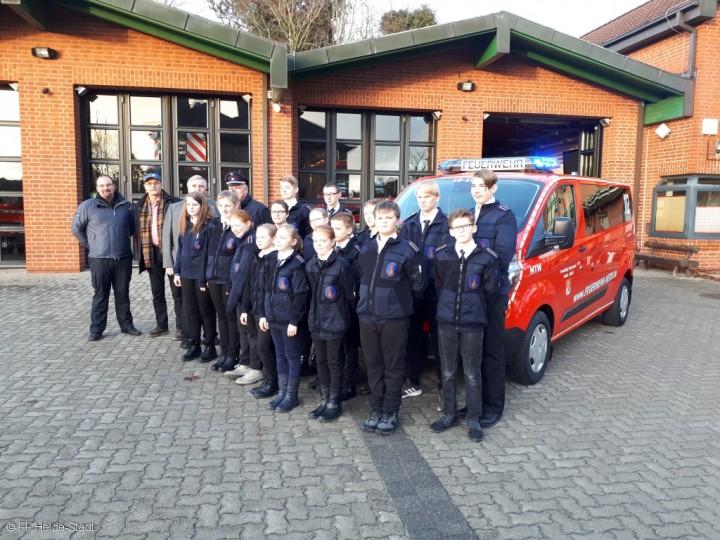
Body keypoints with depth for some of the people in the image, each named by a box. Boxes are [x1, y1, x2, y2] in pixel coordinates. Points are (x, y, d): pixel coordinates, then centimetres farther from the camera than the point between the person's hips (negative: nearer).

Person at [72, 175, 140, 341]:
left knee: (123, 294, 11)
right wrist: (89, 245, 4)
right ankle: (96, 329, 12)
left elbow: (133, 226, 19)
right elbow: (76, 228, 6)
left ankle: (126, 324, 21)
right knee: (100, 295, 4)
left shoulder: (125, 205, 4)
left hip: (123, 258, 2)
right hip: (99, 259, -2)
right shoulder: (87, 206, -2)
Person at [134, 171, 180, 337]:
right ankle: (161, 325, 24)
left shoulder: (173, 203, -5)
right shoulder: (140, 206, 10)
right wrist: (140, 254, 5)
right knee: (157, 293, 13)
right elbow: (138, 231, 13)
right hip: (151, 254, 5)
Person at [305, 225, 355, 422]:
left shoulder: (340, 265, -13)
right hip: (316, 321, 6)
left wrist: (343, 312, 3)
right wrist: (315, 312, 14)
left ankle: (334, 403, 18)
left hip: (334, 321, -6)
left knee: (333, 362, 4)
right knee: (321, 362, 14)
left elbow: (350, 293, -7)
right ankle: (324, 401, 27)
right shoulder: (310, 265, 5)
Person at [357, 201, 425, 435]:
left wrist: (403, 303, 6)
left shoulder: (407, 250, -9)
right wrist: (366, 301, 14)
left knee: (393, 367, 5)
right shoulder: (366, 249, 8)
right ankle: (376, 410, 25)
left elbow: (418, 284, -3)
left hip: (395, 318, -5)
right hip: (367, 317, 5)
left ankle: (390, 413, 17)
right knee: (373, 366, 13)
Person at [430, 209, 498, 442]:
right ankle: (449, 414, 27)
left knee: (472, 374, 6)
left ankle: (474, 420, 19)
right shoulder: (442, 255, 1)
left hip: (473, 323, -2)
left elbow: (490, 290, 1)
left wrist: (476, 310, 8)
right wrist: (447, 307, 12)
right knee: (447, 372, 12)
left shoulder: (486, 257, -5)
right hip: (446, 320, 2)